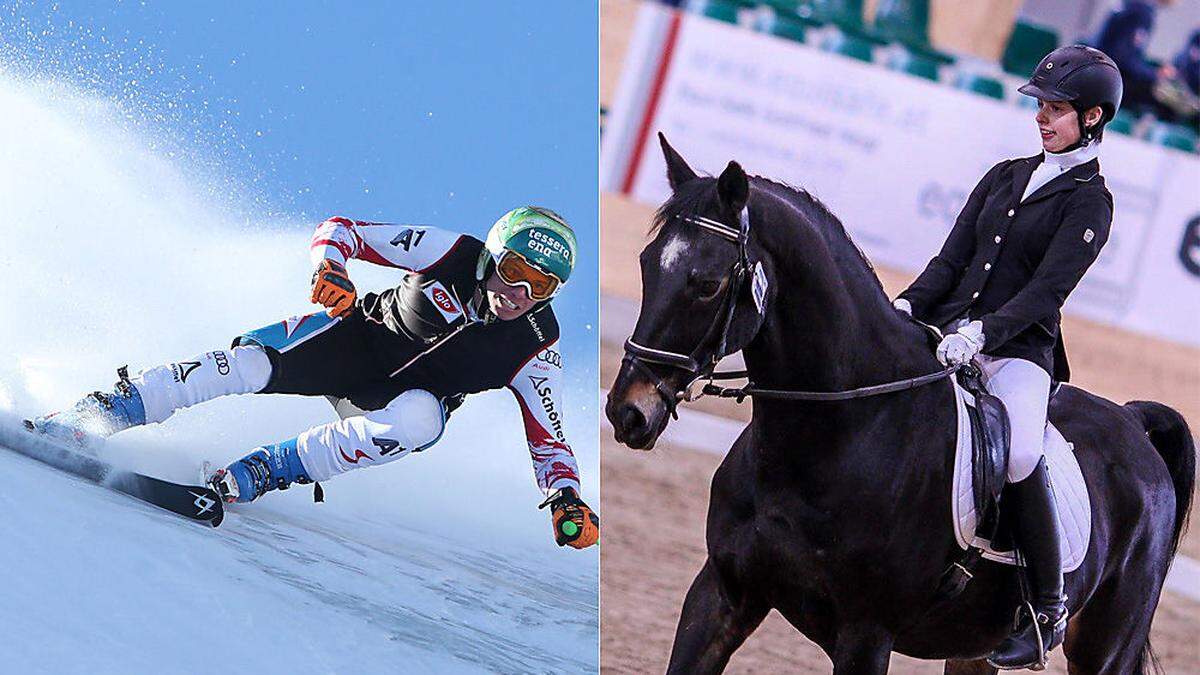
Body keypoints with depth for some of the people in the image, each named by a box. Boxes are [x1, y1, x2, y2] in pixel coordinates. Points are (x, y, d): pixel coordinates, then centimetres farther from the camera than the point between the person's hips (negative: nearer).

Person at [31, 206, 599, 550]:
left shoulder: (535, 349, -15)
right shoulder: (453, 255, -18)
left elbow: (547, 435, -9)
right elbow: (340, 230, -15)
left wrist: (565, 498, -29)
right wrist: (330, 268, -38)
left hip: (398, 399, 1)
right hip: (357, 334, -1)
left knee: (420, 420, -37)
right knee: (247, 364, -27)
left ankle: (263, 472, -28)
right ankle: (87, 419, -18)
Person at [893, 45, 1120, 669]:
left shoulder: (1089, 203, -1)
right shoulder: (1005, 176, 18)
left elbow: (1045, 292, -13)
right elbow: (952, 259, 11)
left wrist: (982, 332, -27)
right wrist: (908, 305, -8)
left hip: (1019, 353, -7)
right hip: (947, 334, 7)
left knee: (1020, 454, -33)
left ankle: (1048, 610, -20)